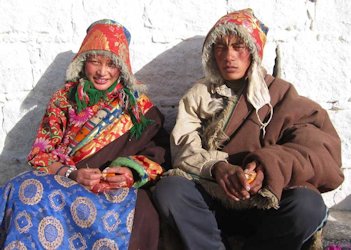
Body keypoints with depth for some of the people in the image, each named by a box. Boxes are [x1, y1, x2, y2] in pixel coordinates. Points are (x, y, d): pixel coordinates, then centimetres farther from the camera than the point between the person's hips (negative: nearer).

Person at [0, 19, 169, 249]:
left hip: (120, 187, 0)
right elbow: (42, 153, 6)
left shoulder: (139, 103, 11)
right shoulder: (64, 98, 13)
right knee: (26, 194, -32)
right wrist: (70, 174, -14)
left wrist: (132, 172, -16)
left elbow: (157, 155, 6)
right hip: (64, 181, 1)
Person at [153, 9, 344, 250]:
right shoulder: (199, 95, 12)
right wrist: (217, 167, -26)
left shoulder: (280, 94, 7)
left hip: (265, 205, 0)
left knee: (307, 205, -30)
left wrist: (269, 167, -26)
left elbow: (321, 147, -6)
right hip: (213, 205, 1)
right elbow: (184, 147, -3)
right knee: (169, 189, -27)